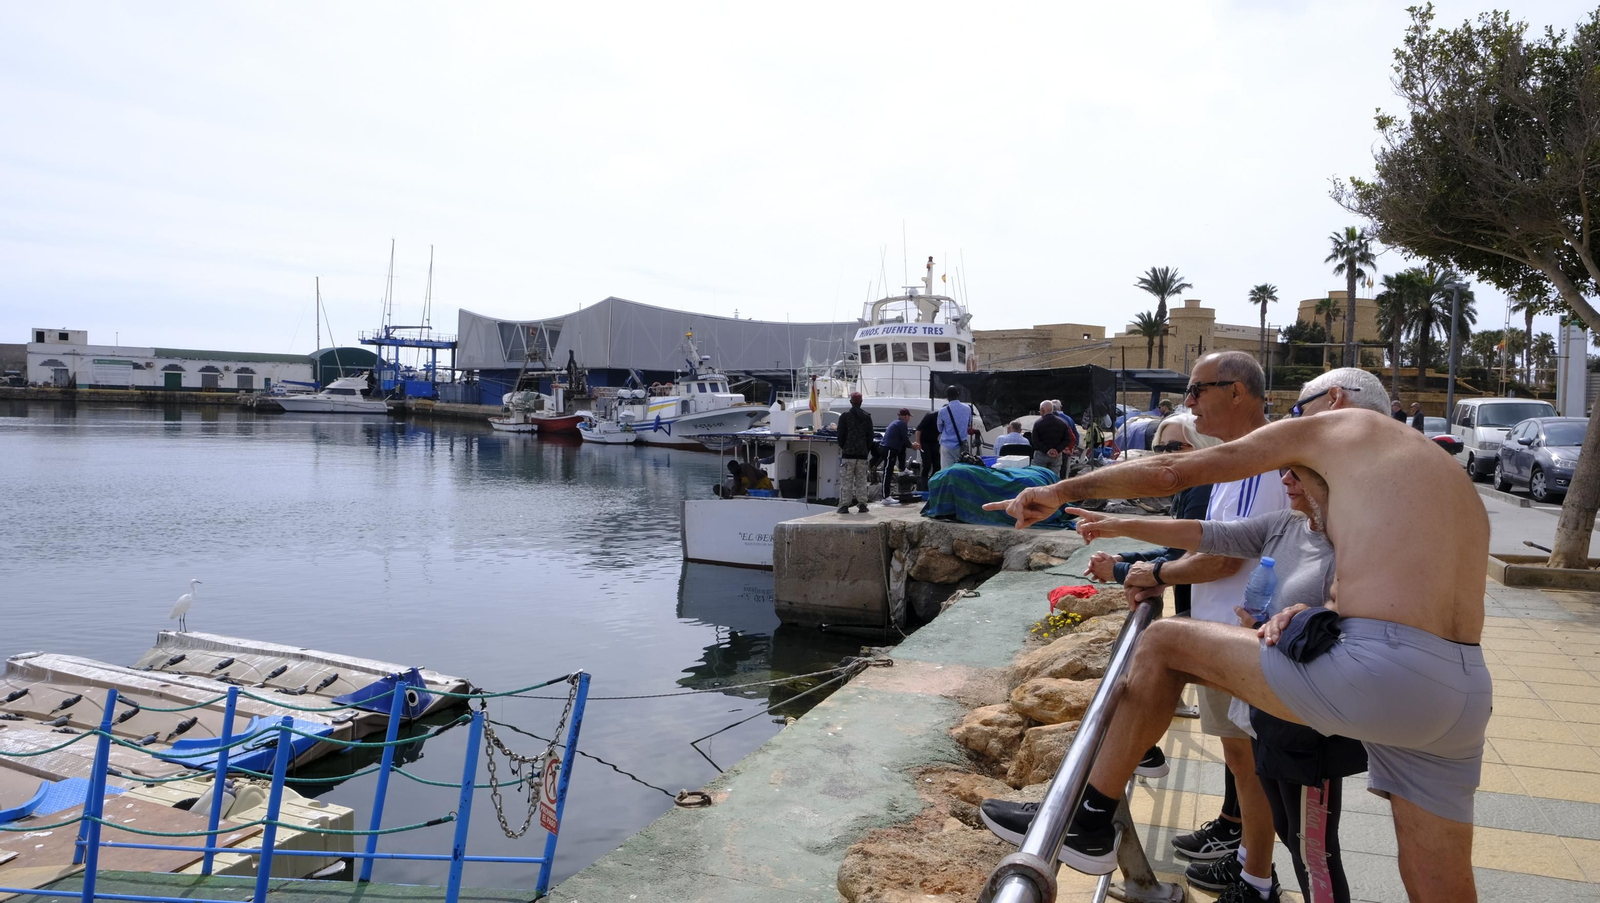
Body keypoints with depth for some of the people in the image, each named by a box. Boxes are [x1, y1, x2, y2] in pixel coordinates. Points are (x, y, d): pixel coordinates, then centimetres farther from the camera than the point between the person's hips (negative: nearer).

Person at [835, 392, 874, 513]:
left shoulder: (845, 416, -3)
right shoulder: (867, 417, 7)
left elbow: (840, 435, -3)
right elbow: (870, 436, 8)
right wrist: (867, 450, 15)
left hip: (848, 453, -3)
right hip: (862, 454, 3)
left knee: (846, 480, -2)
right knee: (861, 480, 8)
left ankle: (844, 505, -5)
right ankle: (862, 504, 6)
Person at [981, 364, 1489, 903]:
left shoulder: (1334, 424, 10)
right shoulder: (1451, 476, 31)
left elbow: (1172, 472, 8)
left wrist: (1062, 491, 16)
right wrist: (1308, 615, 7)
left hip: (1380, 673, -8)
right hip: (1468, 693, 8)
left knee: (1164, 644, 8)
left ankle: (1087, 823, 15)